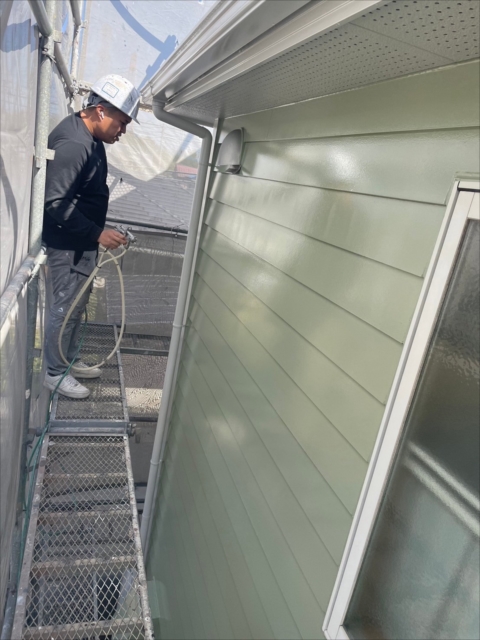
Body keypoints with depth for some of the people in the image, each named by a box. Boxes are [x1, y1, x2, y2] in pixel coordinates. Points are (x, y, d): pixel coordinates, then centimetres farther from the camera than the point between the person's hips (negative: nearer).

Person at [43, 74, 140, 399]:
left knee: (77, 305, 19)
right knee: (65, 307, 2)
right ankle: (55, 372, 19)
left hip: (82, 242, 10)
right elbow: (56, 203, -28)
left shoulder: (88, 136, 8)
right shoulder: (74, 143, -24)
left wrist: (95, 233, 18)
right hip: (68, 245, -10)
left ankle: (69, 360, 35)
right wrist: (97, 233, -28)